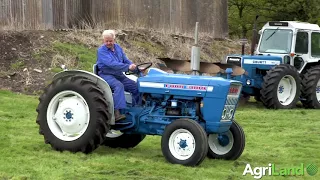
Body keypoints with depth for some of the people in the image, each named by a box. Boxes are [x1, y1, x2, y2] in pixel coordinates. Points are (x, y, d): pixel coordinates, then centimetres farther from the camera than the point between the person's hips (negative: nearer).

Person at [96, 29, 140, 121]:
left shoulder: (118, 48, 10)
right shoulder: (101, 50, -13)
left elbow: (126, 60, 10)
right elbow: (112, 64, -25)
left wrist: (135, 67, -12)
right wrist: (128, 67, -32)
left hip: (119, 75, 7)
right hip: (106, 75, -7)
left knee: (136, 86, -6)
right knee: (119, 85, -35)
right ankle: (117, 112, -43)